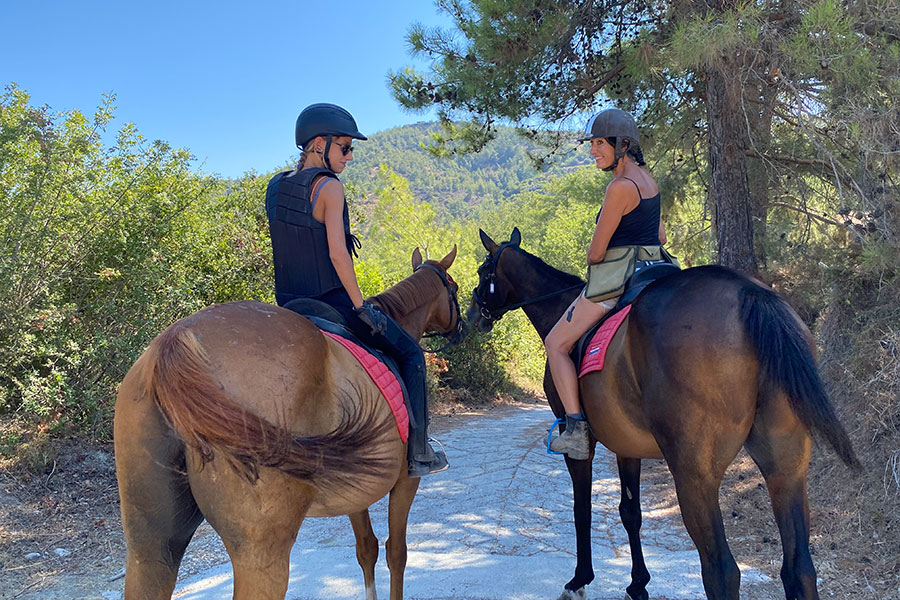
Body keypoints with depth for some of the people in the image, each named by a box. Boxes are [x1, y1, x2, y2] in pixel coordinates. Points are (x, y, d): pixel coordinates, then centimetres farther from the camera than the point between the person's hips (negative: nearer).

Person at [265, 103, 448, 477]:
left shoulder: (276, 187, 9)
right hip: (332, 301, -7)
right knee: (410, 354, 9)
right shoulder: (329, 186, -14)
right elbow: (337, 254, -20)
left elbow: (294, 243, 13)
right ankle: (418, 454, 10)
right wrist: (361, 306, -13)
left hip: (289, 306, 8)